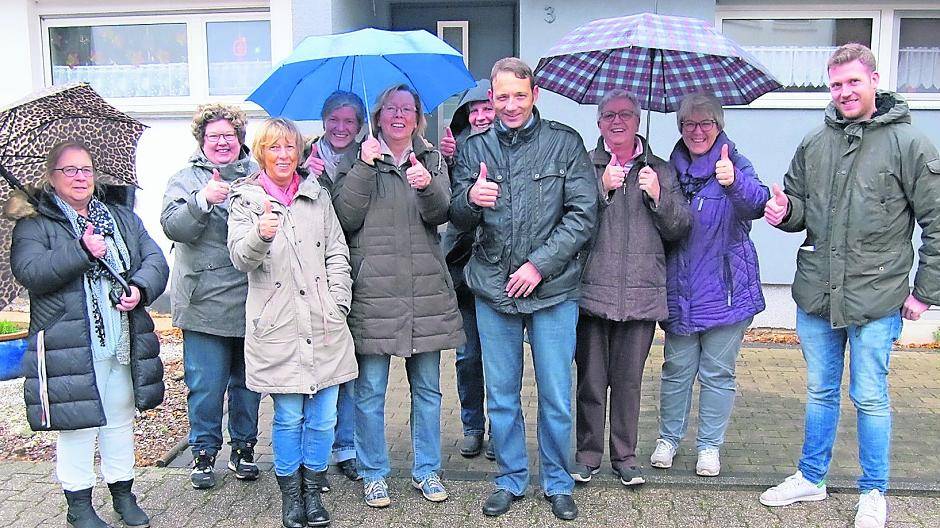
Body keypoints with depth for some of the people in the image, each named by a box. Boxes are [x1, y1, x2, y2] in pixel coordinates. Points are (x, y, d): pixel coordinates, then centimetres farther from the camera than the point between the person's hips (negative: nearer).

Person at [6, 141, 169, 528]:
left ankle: (123, 493, 31)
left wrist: (141, 289, -15)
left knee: (121, 418, 15)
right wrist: (82, 251, -24)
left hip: (123, 341, 5)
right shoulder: (35, 223, -1)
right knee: (77, 423, 4)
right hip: (69, 345, -4)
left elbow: (155, 260, 5)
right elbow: (29, 272, -16)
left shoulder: (123, 218, 13)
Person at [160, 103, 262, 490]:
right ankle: (203, 452, 21)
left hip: (253, 301, 2)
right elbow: (173, 227, -9)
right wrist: (203, 200, -26)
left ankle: (243, 448, 27)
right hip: (205, 302, -2)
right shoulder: (185, 180, 6)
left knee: (249, 381, 12)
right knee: (205, 384, 4)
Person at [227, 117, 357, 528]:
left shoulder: (317, 195, 13)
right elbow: (240, 258, -9)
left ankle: (313, 489, 24)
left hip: (324, 326, 3)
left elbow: (338, 253, 14)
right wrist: (261, 235, -31)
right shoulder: (246, 199, 4)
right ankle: (290, 492, 22)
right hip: (278, 328, -2)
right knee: (288, 416, 4)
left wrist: (338, 305, 3)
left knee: (323, 416, 6)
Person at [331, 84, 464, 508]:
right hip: (372, 290, -2)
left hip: (425, 290, 3)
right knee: (370, 390, 2)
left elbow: (439, 213, -3)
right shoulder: (358, 161, 7)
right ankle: (373, 474, 18)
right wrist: (364, 167, -13)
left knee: (427, 388, 11)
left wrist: (426, 186, -24)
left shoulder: (432, 160, 13)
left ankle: (427, 470, 25)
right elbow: (346, 217, -6)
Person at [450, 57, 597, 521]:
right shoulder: (475, 148, 7)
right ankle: (511, 479, 30)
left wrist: (540, 264, -12)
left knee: (556, 397, 7)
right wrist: (471, 199, -16)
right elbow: (458, 218, 8)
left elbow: (583, 214, -4)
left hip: (553, 289, -2)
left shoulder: (565, 143, 0)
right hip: (493, 290, 2)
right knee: (501, 397, 12)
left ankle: (558, 482, 27)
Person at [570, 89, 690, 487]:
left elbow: (679, 229, 7)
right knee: (591, 379, 4)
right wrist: (602, 189, -16)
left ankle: (625, 456, 22)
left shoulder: (661, 171, 13)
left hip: (642, 295, 2)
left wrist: (658, 197, -8)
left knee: (629, 380, 8)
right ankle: (588, 454, 19)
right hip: (592, 291, -1)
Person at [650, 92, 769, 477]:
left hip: (726, 289, -3)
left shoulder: (736, 165, -4)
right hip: (679, 290, 3)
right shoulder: (671, 169, 7)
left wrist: (734, 182, -45)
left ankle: (710, 445, 22)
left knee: (717, 373, 7)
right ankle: (669, 438, 25)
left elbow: (755, 204, -25)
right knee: (676, 368, 10)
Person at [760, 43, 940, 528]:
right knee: (820, 392, 16)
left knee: (870, 398, 7)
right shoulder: (814, 143, 6)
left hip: (876, 301, -4)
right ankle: (811, 478, 32)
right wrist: (785, 212, -8)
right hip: (816, 295, 4)